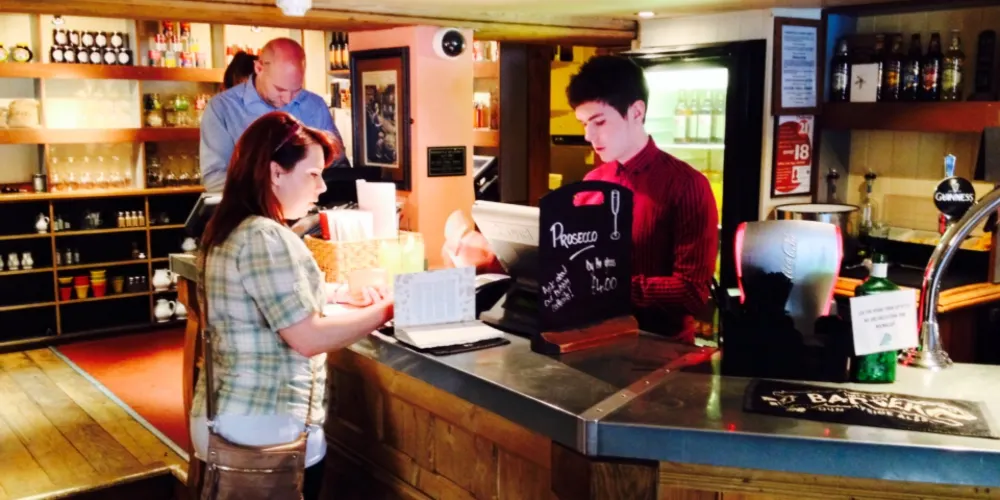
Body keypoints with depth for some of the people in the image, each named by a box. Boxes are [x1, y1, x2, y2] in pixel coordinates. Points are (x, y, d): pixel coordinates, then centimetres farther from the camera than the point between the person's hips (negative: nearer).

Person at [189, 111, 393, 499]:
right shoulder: (265, 237, -21)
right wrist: (384, 311, -12)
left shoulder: (229, 231, 10)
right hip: (264, 426, -9)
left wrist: (343, 297, 10)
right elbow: (309, 338, -23)